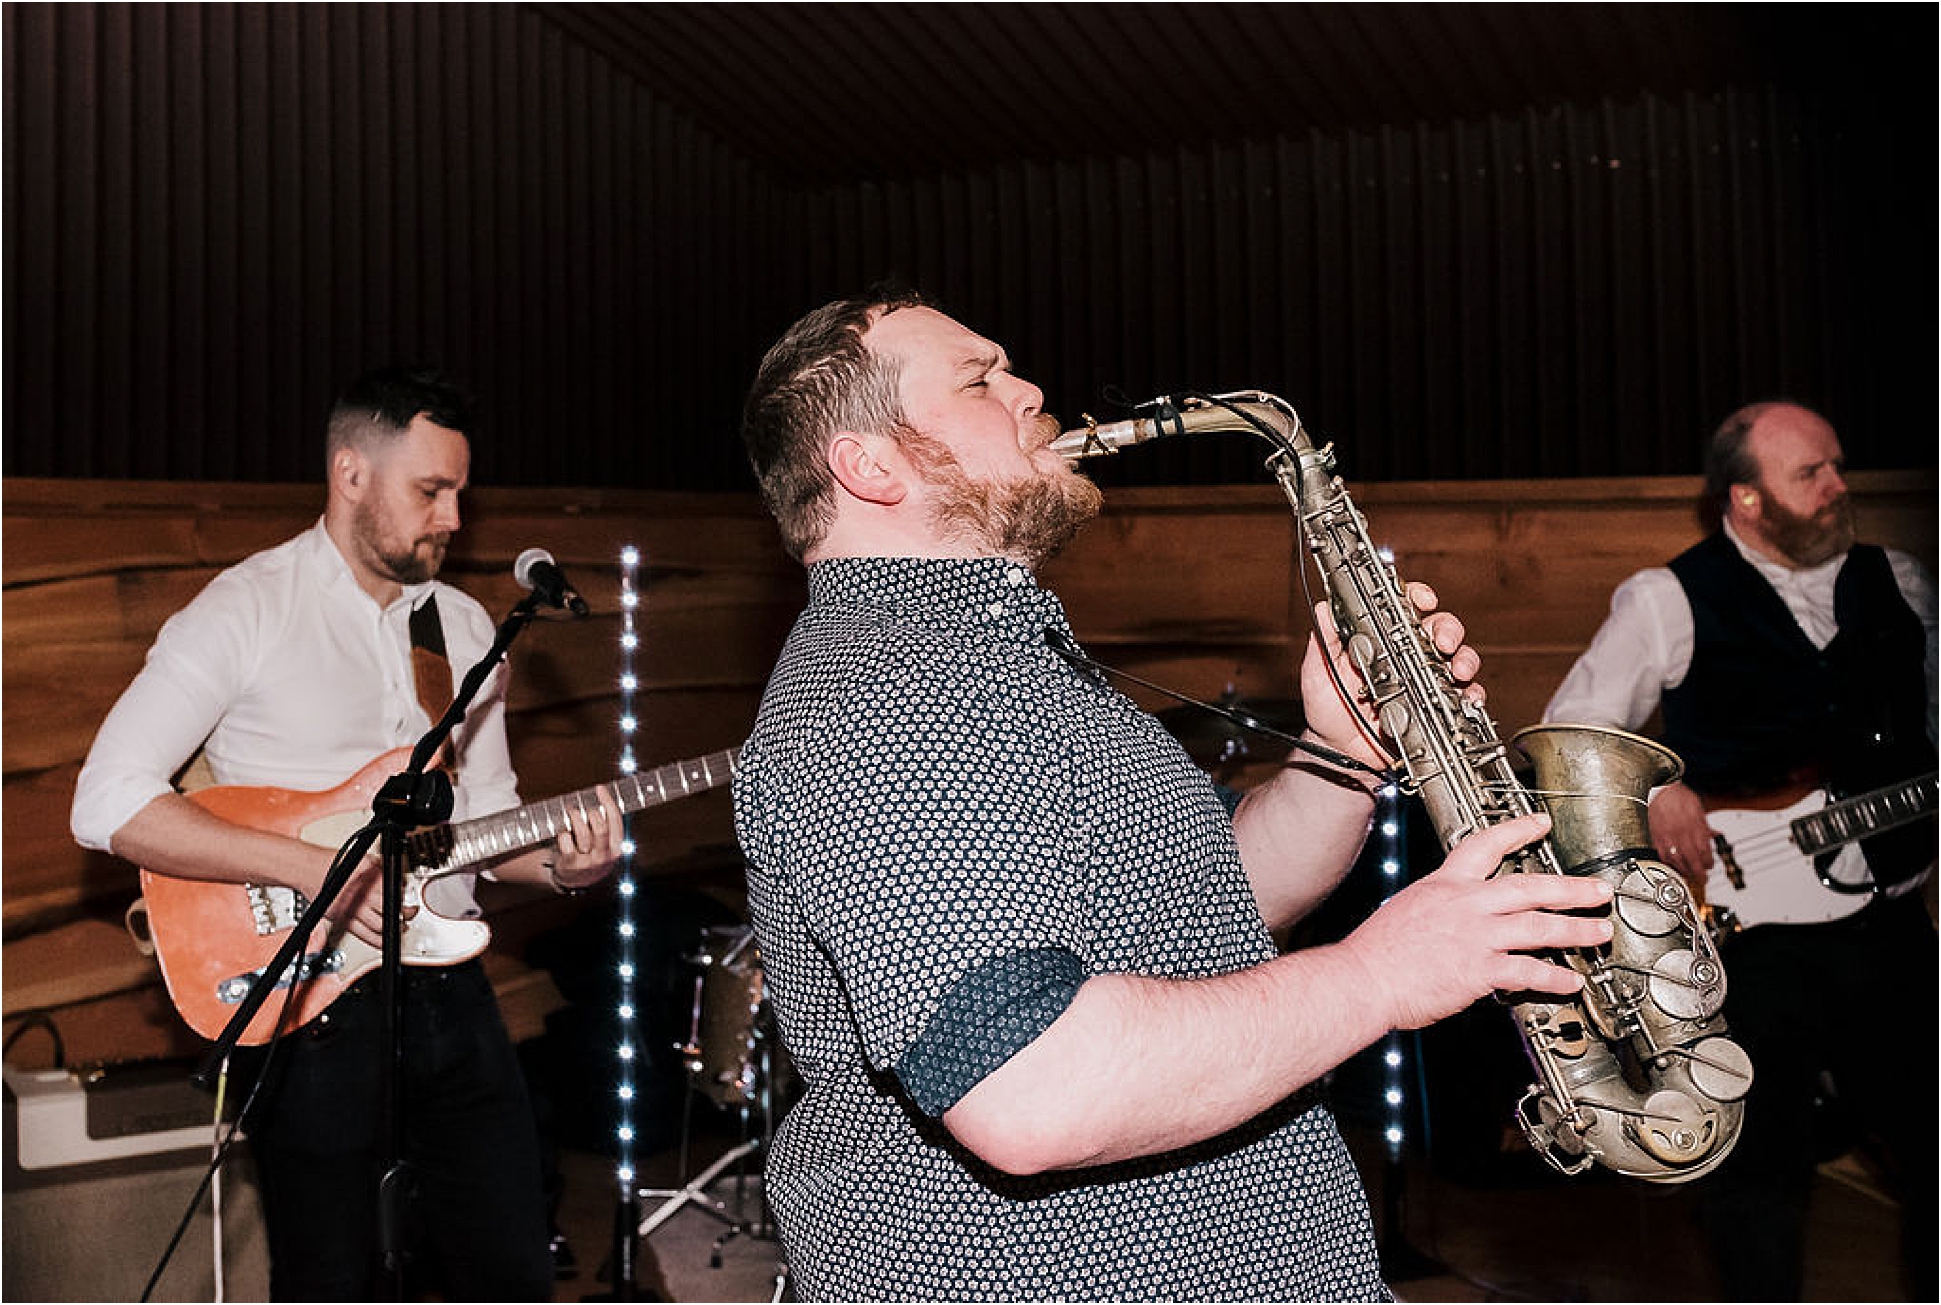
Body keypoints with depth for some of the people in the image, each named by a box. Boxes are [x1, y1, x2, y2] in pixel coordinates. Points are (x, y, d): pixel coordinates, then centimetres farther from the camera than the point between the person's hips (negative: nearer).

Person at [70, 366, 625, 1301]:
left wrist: (555, 861, -6)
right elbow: (107, 801, -16)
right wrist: (312, 864, -22)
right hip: (310, 996, -5)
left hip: (447, 983, 6)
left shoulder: (465, 627, 10)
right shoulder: (245, 612, -9)